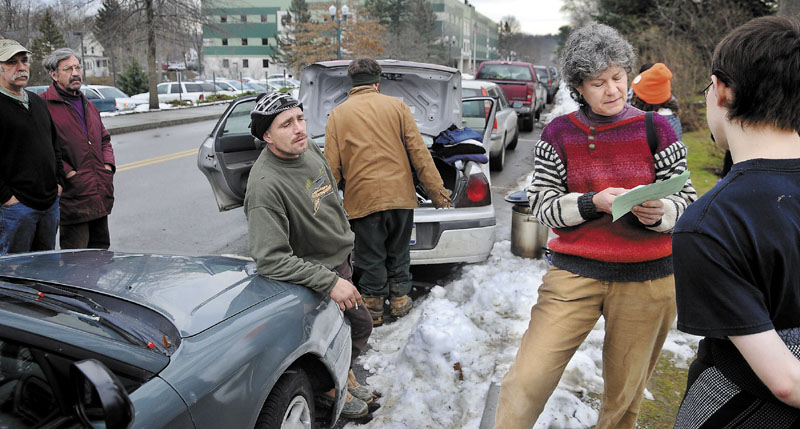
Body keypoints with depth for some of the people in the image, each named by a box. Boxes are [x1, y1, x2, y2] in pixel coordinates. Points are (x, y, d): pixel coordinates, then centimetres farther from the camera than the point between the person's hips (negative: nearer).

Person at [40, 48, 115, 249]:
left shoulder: (88, 105, 20)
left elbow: (104, 138, 28)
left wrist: (108, 165, 11)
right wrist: (67, 173, -18)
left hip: (100, 197, 8)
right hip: (72, 199, -8)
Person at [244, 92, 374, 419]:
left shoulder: (309, 150, -4)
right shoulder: (265, 184, -30)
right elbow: (271, 258, -33)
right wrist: (329, 282, -33)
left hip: (340, 263, 8)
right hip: (312, 272, -8)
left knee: (360, 326, 22)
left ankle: (344, 372, 49)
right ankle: (328, 387, 37)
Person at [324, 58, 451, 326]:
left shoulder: (337, 115, 4)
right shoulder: (397, 106, 4)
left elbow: (332, 166, 1)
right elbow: (419, 153, 0)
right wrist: (437, 192, 3)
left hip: (362, 198, -1)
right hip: (400, 194, 1)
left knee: (371, 257, 11)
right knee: (398, 251, 18)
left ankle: (373, 309, 20)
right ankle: (400, 300, 28)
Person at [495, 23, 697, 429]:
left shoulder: (656, 130, 0)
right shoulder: (559, 134, 1)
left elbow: (687, 200, 3)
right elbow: (541, 204, -2)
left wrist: (658, 213, -19)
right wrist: (594, 202, -19)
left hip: (646, 278, 1)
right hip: (575, 273, 0)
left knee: (624, 394, 15)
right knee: (527, 380, -8)